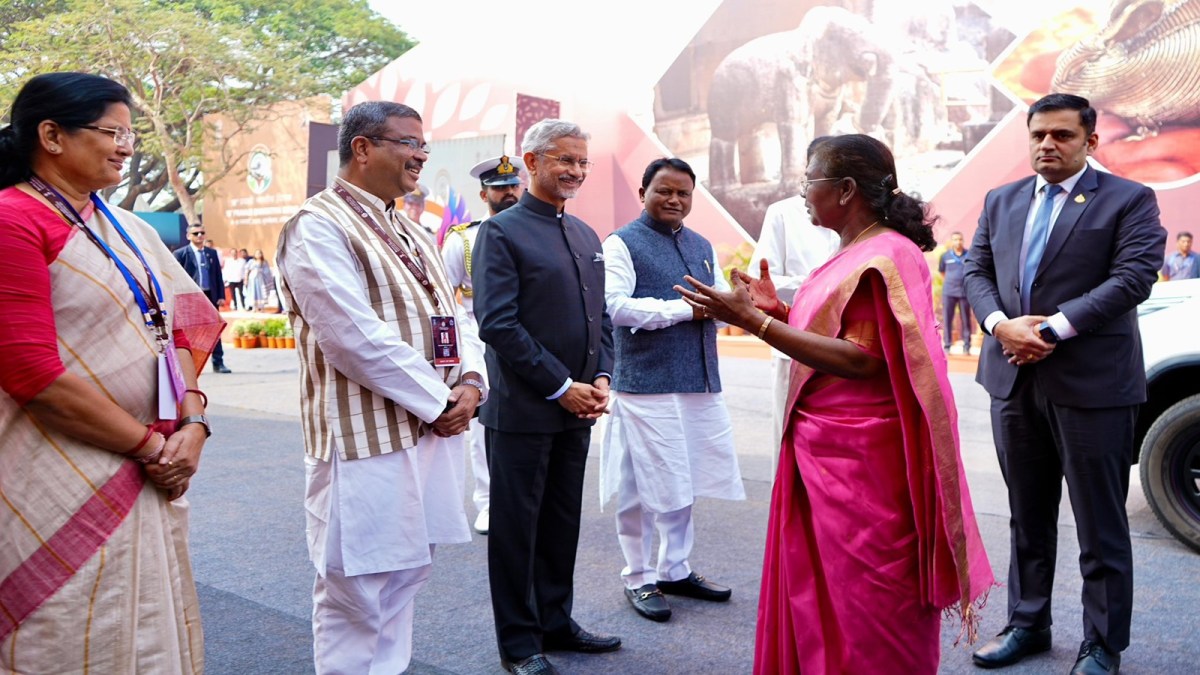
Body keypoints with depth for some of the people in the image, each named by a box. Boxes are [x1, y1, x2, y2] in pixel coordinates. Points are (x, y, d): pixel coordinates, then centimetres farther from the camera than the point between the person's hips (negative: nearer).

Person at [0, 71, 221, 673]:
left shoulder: (129, 230, 12)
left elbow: (178, 328, 11)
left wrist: (192, 423, -6)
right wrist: (148, 444, -12)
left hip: (145, 478, 7)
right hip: (63, 488, -7)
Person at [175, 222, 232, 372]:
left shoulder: (212, 253, 13)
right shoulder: (180, 253, 0)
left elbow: (218, 276, 12)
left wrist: (221, 296, 4)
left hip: (210, 296, 4)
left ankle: (218, 363, 9)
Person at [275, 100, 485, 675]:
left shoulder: (410, 234, 17)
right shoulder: (319, 226, -11)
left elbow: (452, 314, 16)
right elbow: (356, 337, -20)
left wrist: (469, 381, -3)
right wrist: (436, 401, -14)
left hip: (431, 433, 8)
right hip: (365, 439, -8)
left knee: (404, 578, 16)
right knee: (355, 596, 3)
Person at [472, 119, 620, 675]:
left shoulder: (587, 236, 14)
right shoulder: (501, 232, -8)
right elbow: (498, 323, -16)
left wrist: (601, 379, 0)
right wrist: (560, 387, -15)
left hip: (576, 409, 7)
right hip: (522, 411, -7)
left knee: (562, 523, 16)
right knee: (516, 527, 6)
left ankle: (555, 622, 32)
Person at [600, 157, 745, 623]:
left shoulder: (703, 247, 17)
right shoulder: (622, 244, -5)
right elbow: (615, 306, -18)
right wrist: (686, 309, -15)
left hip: (701, 383, 7)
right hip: (646, 385, -7)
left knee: (686, 483, 15)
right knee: (642, 489, 1)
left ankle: (676, 570, 31)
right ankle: (639, 578, 18)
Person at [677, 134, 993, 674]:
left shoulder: (887, 256, -16)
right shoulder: (853, 253, 12)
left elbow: (859, 360, -23)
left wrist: (754, 321, -24)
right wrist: (775, 309, 5)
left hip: (862, 461, -9)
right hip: (823, 450, 9)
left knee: (864, 604, 5)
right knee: (818, 595, 18)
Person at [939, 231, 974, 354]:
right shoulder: (945, 256, 3)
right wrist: (948, 282, 12)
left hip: (965, 291, -1)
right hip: (948, 292, 1)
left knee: (965, 320, 4)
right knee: (947, 319, 1)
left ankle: (966, 346, 8)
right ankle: (947, 346, 7)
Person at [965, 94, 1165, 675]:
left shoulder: (1128, 200, -2)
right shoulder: (1001, 201, 13)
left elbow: (1134, 277, -13)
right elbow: (977, 271, 9)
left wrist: (1054, 328, -18)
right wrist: (1001, 323, -10)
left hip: (1091, 383, -4)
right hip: (1014, 379, 5)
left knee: (1100, 526, 5)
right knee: (1027, 517, 16)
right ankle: (1027, 624, 30)